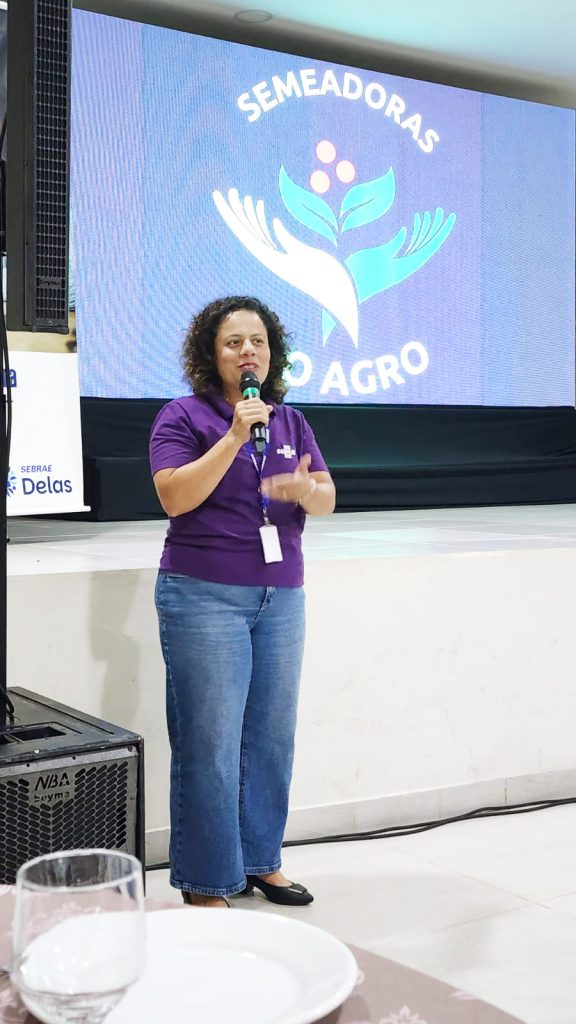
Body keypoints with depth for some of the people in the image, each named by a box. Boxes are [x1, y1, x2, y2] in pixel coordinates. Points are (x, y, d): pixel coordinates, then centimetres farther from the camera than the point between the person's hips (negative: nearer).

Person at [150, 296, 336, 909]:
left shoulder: (289, 421, 12)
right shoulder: (184, 416, -3)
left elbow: (327, 499, 7)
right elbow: (175, 496, -15)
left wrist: (304, 488, -16)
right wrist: (235, 437, -21)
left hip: (280, 598, 5)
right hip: (205, 598, -5)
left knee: (272, 737, 11)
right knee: (211, 744, -3)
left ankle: (261, 861, 26)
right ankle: (206, 883, 10)